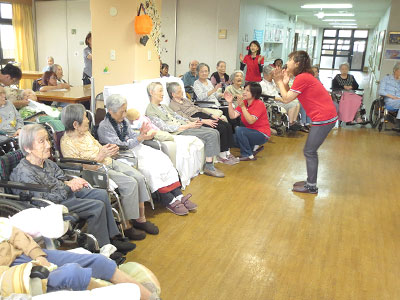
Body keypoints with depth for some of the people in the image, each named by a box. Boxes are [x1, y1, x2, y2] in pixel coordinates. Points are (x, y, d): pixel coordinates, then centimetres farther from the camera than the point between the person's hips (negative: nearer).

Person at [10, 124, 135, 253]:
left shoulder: (46, 161, 3)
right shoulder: (24, 173, -23)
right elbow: (43, 200, -24)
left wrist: (69, 182, -10)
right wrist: (67, 186, -20)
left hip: (66, 193, 9)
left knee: (102, 194, 1)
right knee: (98, 206, -19)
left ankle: (113, 238, 5)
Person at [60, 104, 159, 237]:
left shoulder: (85, 132, 10)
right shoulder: (67, 143, -16)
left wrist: (109, 150, 0)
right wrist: (100, 156, -24)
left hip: (109, 162, 8)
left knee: (139, 178, -10)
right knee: (130, 183, -24)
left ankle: (140, 218, 1)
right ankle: (126, 225, -13)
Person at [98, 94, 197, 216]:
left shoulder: (123, 120, 10)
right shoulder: (104, 127, -13)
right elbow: (118, 147, -18)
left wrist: (141, 134, -9)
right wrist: (140, 138, -23)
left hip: (132, 147, 7)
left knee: (162, 158, -14)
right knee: (149, 167, -30)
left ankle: (179, 196, -19)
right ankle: (169, 201, -21)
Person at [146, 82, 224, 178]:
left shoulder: (164, 106, 24)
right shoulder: (150, 111, -6)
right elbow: (165, 127, -15)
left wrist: (190, 122, 0)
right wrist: (187, 126, -18)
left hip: (185, 126, 9)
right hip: (178, 132, -9)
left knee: (214, 132, -6)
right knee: (210, 135, -21)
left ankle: (210, 165, -6)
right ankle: (209, 167, -15)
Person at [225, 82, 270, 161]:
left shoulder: (259, 104, -18)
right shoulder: (243, 102, 1)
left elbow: (251, 121, -29)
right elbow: (232, 116, -8)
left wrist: (242, 106, -32)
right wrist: (230, 103, -18)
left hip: (262, 135, -8)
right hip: (251, 132, 8)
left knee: (239, 129, -25)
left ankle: (248, 155, -11)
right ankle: (254, 147, 11)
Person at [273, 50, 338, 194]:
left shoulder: (302, 78, -15)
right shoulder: (306, 76, 17)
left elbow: (286, 99, -11)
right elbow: (289, 96, 14)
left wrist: (280, 82, -1)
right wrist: (285, 82, 4)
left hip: (323, 118, -10)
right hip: (325, 116, 10)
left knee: (309, 151, -1)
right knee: (311, 151, 18)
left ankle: (311, 187, 10)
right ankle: (310, 181, 29)